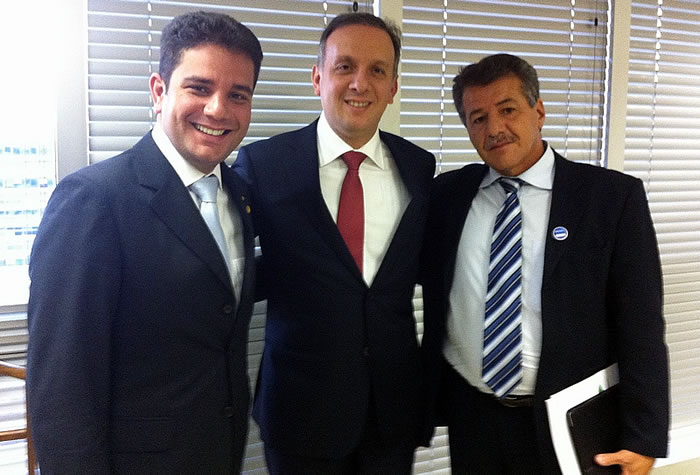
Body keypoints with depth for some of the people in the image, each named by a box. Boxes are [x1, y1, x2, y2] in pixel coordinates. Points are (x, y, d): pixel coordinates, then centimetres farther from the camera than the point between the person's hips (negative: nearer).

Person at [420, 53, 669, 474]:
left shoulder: (614, 196, -8)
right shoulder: (447, 195, 1)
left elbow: (641, 326, -8)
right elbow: (435, 308, 8)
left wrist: (643, 439, -10)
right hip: (472, 420, 2)